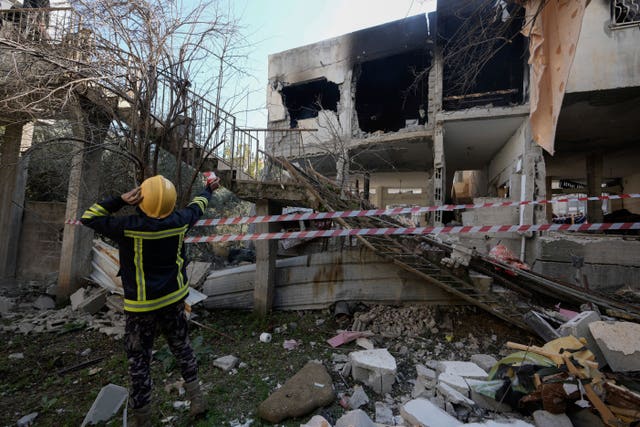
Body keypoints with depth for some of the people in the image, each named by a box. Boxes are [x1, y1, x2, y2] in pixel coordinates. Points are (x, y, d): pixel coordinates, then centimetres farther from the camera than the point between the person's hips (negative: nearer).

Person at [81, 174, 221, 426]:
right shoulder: (179, 222, -11)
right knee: (182, 349, 20)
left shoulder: (128, 227, -20)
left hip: (141, 307, -3)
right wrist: (209, 190, 28)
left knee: (139, 363, 13)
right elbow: (197, 206, 10)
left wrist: (120, 200, -14)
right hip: (174, 301, 4)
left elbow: (88, 218, -4)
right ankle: (197, 401, 33)